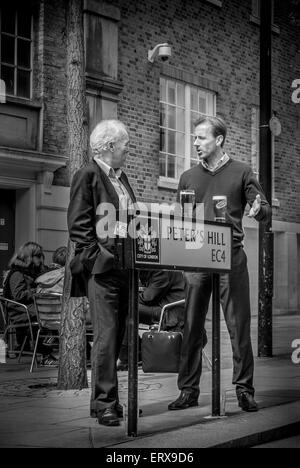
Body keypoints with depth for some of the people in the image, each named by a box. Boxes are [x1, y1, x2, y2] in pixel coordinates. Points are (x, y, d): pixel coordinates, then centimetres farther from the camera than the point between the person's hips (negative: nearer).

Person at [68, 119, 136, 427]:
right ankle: (105, 404, -6)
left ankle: (102, 399, 16)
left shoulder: (121, 177, 20)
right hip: (101, 269, -8)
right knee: (106, 335, -9)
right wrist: (101, 257, -16)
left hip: (123, 268, 8)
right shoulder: (88, 176, -4)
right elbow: (78, 225, -9)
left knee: (116, 336, 9)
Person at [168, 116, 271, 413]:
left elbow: (265, 212, 3)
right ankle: (188, 390, 9)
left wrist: (258, 210, -20)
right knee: (191, 327, 2)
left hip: (231, 257, -2)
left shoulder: (241, 173, 6)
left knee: (239, 326, -2)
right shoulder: (188, 177, 14)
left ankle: (244, 389, 6)